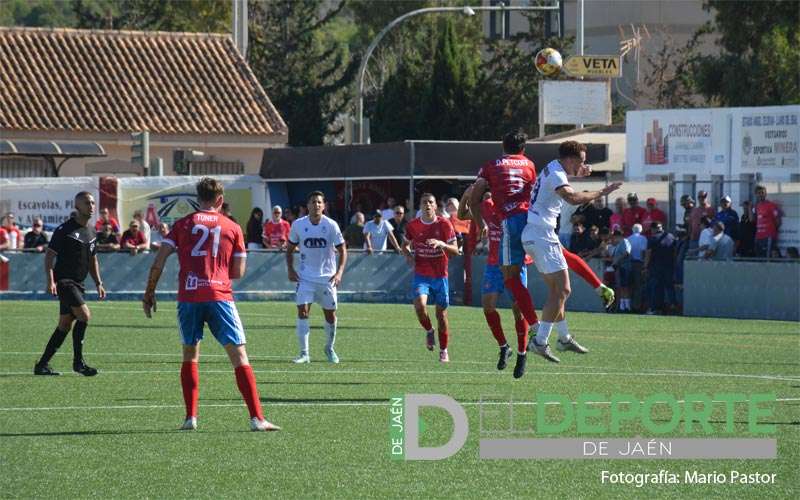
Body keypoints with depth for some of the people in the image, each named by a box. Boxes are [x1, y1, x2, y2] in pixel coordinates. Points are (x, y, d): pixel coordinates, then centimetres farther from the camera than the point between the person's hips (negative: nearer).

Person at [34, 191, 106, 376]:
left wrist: (98, 283, 18)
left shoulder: (90, 232, 15)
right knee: (84, 314, -20)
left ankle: (42, 365, 14)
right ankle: (78, 361, -11)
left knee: (65, 325, 8)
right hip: (64, 281, -8)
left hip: (78, 283, 8)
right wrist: (50, 280, -22)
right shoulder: (65, 230, -10)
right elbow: (49, 255, -12)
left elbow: (92, 260, 25)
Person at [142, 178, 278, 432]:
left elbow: (159, 262, 3)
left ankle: (190, 417, 11)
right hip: (219, 295, -1)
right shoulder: (232, 228, 9)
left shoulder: (182, 225, 9)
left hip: (188, 297, 1)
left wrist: (149, 293, 12)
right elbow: (238, 272, 10)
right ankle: (257, 418, -10)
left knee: (190, 355, 17)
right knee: (239, 356, -1)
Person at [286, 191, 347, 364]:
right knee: (302, 311, -13)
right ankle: (304, 353, -9)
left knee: (330, 314, 9)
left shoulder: (331, 225, -8)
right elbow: (290, 249, 9)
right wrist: (290, 269, -4)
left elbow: (342, 250, -3)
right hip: (306, 277, 0)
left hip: (327, 278, 0)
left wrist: (339, 273, -16)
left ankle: (330, 348, 32)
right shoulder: (298, 225, -4)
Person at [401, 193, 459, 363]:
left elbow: (455, 250, -5)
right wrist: (408, 255, -6)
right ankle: (429, 331, 7)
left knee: (441, 313, 4)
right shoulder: (413, 226, 1)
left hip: (440, 276, 0)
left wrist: (441, 244, -24)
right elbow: (405, 245, 17)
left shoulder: (444, 224, -5)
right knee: (420, 305, -24)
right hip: (421, 275, 0)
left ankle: (444, 351, 19)